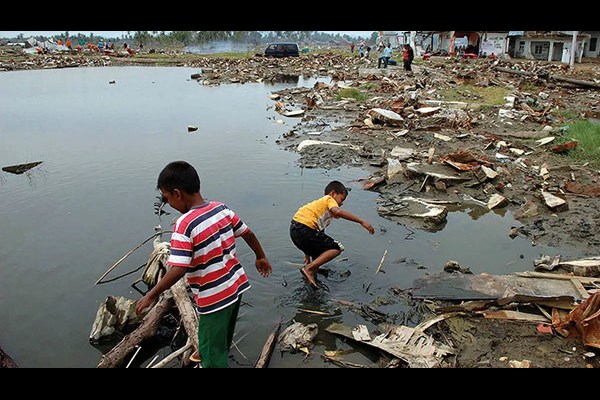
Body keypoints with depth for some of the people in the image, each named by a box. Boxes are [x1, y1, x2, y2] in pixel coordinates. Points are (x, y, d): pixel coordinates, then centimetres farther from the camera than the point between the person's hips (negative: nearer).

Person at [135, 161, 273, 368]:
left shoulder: (185, 224, -24)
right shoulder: (222, 208, -4)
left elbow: (178, 270, -28)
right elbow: (249, 234, 7)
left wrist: (151, 295, -15)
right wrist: (261, 257, 24)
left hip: (214, 298, -8)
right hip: (236, 286, 8)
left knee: (212, 352, 12)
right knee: (222, 335, 32)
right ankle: (209, 353, 58)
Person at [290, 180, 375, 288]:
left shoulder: (319, 202, 32)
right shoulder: (329, 199, 6)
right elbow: (338, 211, -18)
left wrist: (307, 255, 35)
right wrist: (361, 221, -17)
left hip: (295, 229, 10)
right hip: (304, 230, -10)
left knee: (319, 257, 27)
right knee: (337, 248, -3)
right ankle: (309, 268, -7)